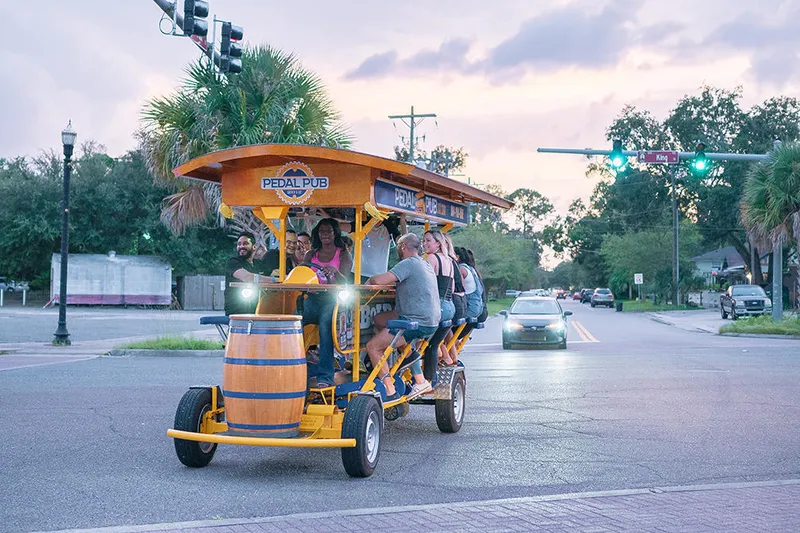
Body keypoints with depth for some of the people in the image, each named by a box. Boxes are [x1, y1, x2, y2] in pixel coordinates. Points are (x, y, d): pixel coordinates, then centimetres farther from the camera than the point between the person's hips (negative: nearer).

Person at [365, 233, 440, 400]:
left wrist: (369, 281, 0)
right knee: (379, 319, 19)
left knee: (372, 347, -6)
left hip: (418, 323, -10)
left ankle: (390, 392, -9)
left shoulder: (408, 264, -12)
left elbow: (378, 280, -21)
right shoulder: (425, 264, 17)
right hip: (431, 319, 10)